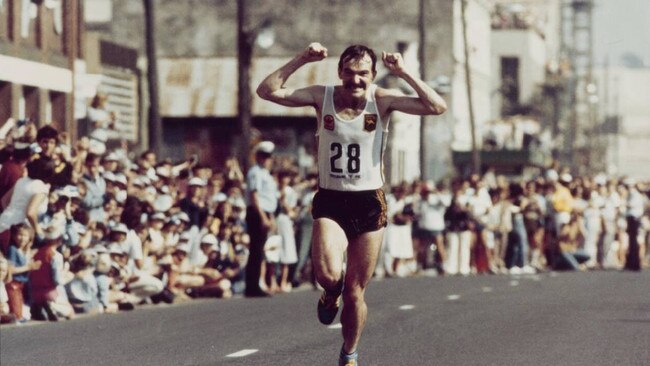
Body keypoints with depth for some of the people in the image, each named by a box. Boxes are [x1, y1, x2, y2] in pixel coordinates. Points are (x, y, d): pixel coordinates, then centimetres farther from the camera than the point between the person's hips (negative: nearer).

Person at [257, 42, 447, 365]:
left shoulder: (382, 100, -6)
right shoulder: (322, 96, -5)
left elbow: (437, 107, -15)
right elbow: (267, 91, -11)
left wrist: (404, 74, -20)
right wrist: (301, 60, -19)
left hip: (369, 204, 0)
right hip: (330, 202, 0)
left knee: (356, 292, 7)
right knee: (328, 274, -25)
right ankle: (332, 292, 15)